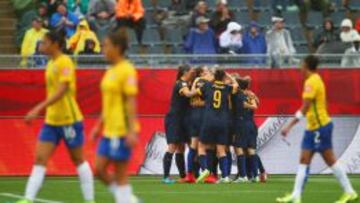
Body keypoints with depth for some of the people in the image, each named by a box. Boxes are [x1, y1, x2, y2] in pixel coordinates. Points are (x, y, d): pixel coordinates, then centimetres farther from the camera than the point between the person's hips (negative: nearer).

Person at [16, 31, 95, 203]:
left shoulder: (65, 63, -15)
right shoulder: (51, 64, 11)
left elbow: (61, 91, -25)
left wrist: (39, 108, -32)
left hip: (69, 120, -7)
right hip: (51, 120, 7)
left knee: (78, 160, 4)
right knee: (40, 159, -3)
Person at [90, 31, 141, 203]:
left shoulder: (126, 70, -13)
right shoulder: (111, 71, 14)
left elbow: (131, 102, -18)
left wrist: (132, 131, -22)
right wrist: (99, 126, 22)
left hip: (122, 131, -9)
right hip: (109, 130, 9)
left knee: (120, 174, -4)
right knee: (100, 170, 8)